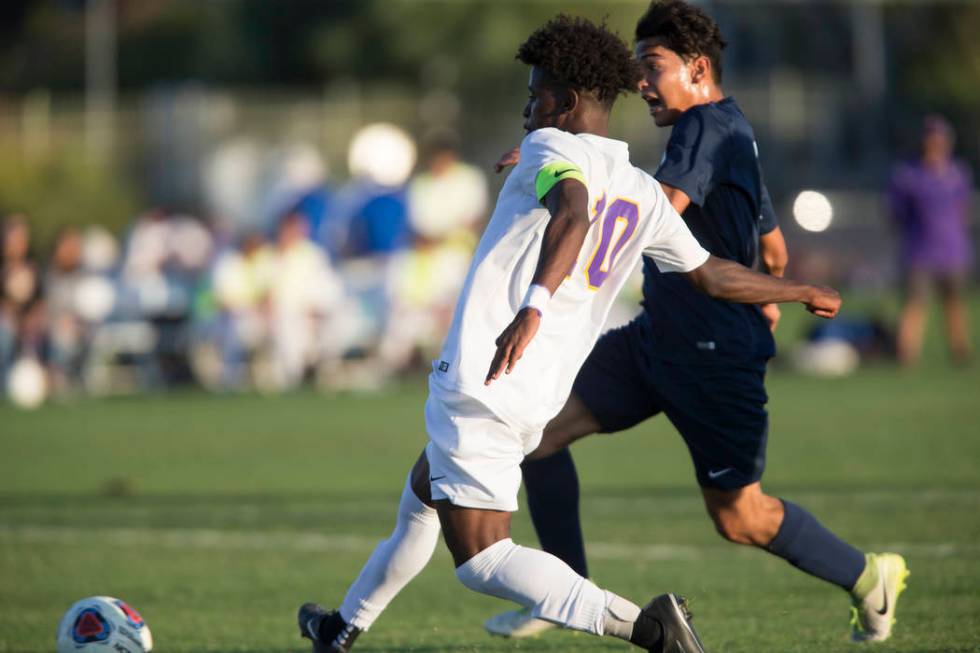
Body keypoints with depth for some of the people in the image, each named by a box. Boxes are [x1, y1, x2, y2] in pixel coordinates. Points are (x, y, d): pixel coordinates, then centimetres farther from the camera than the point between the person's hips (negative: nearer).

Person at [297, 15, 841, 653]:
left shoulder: (551, 147, -8)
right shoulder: (644, 194, 13)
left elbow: (574, 213, -29)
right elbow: (715, 276, 19)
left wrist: (533, 307, -43)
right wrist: (801, 292, 36)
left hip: (479, 383, -9)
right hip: (540, 400, 9)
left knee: (482, 561, -9)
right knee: (420, 500, 31)